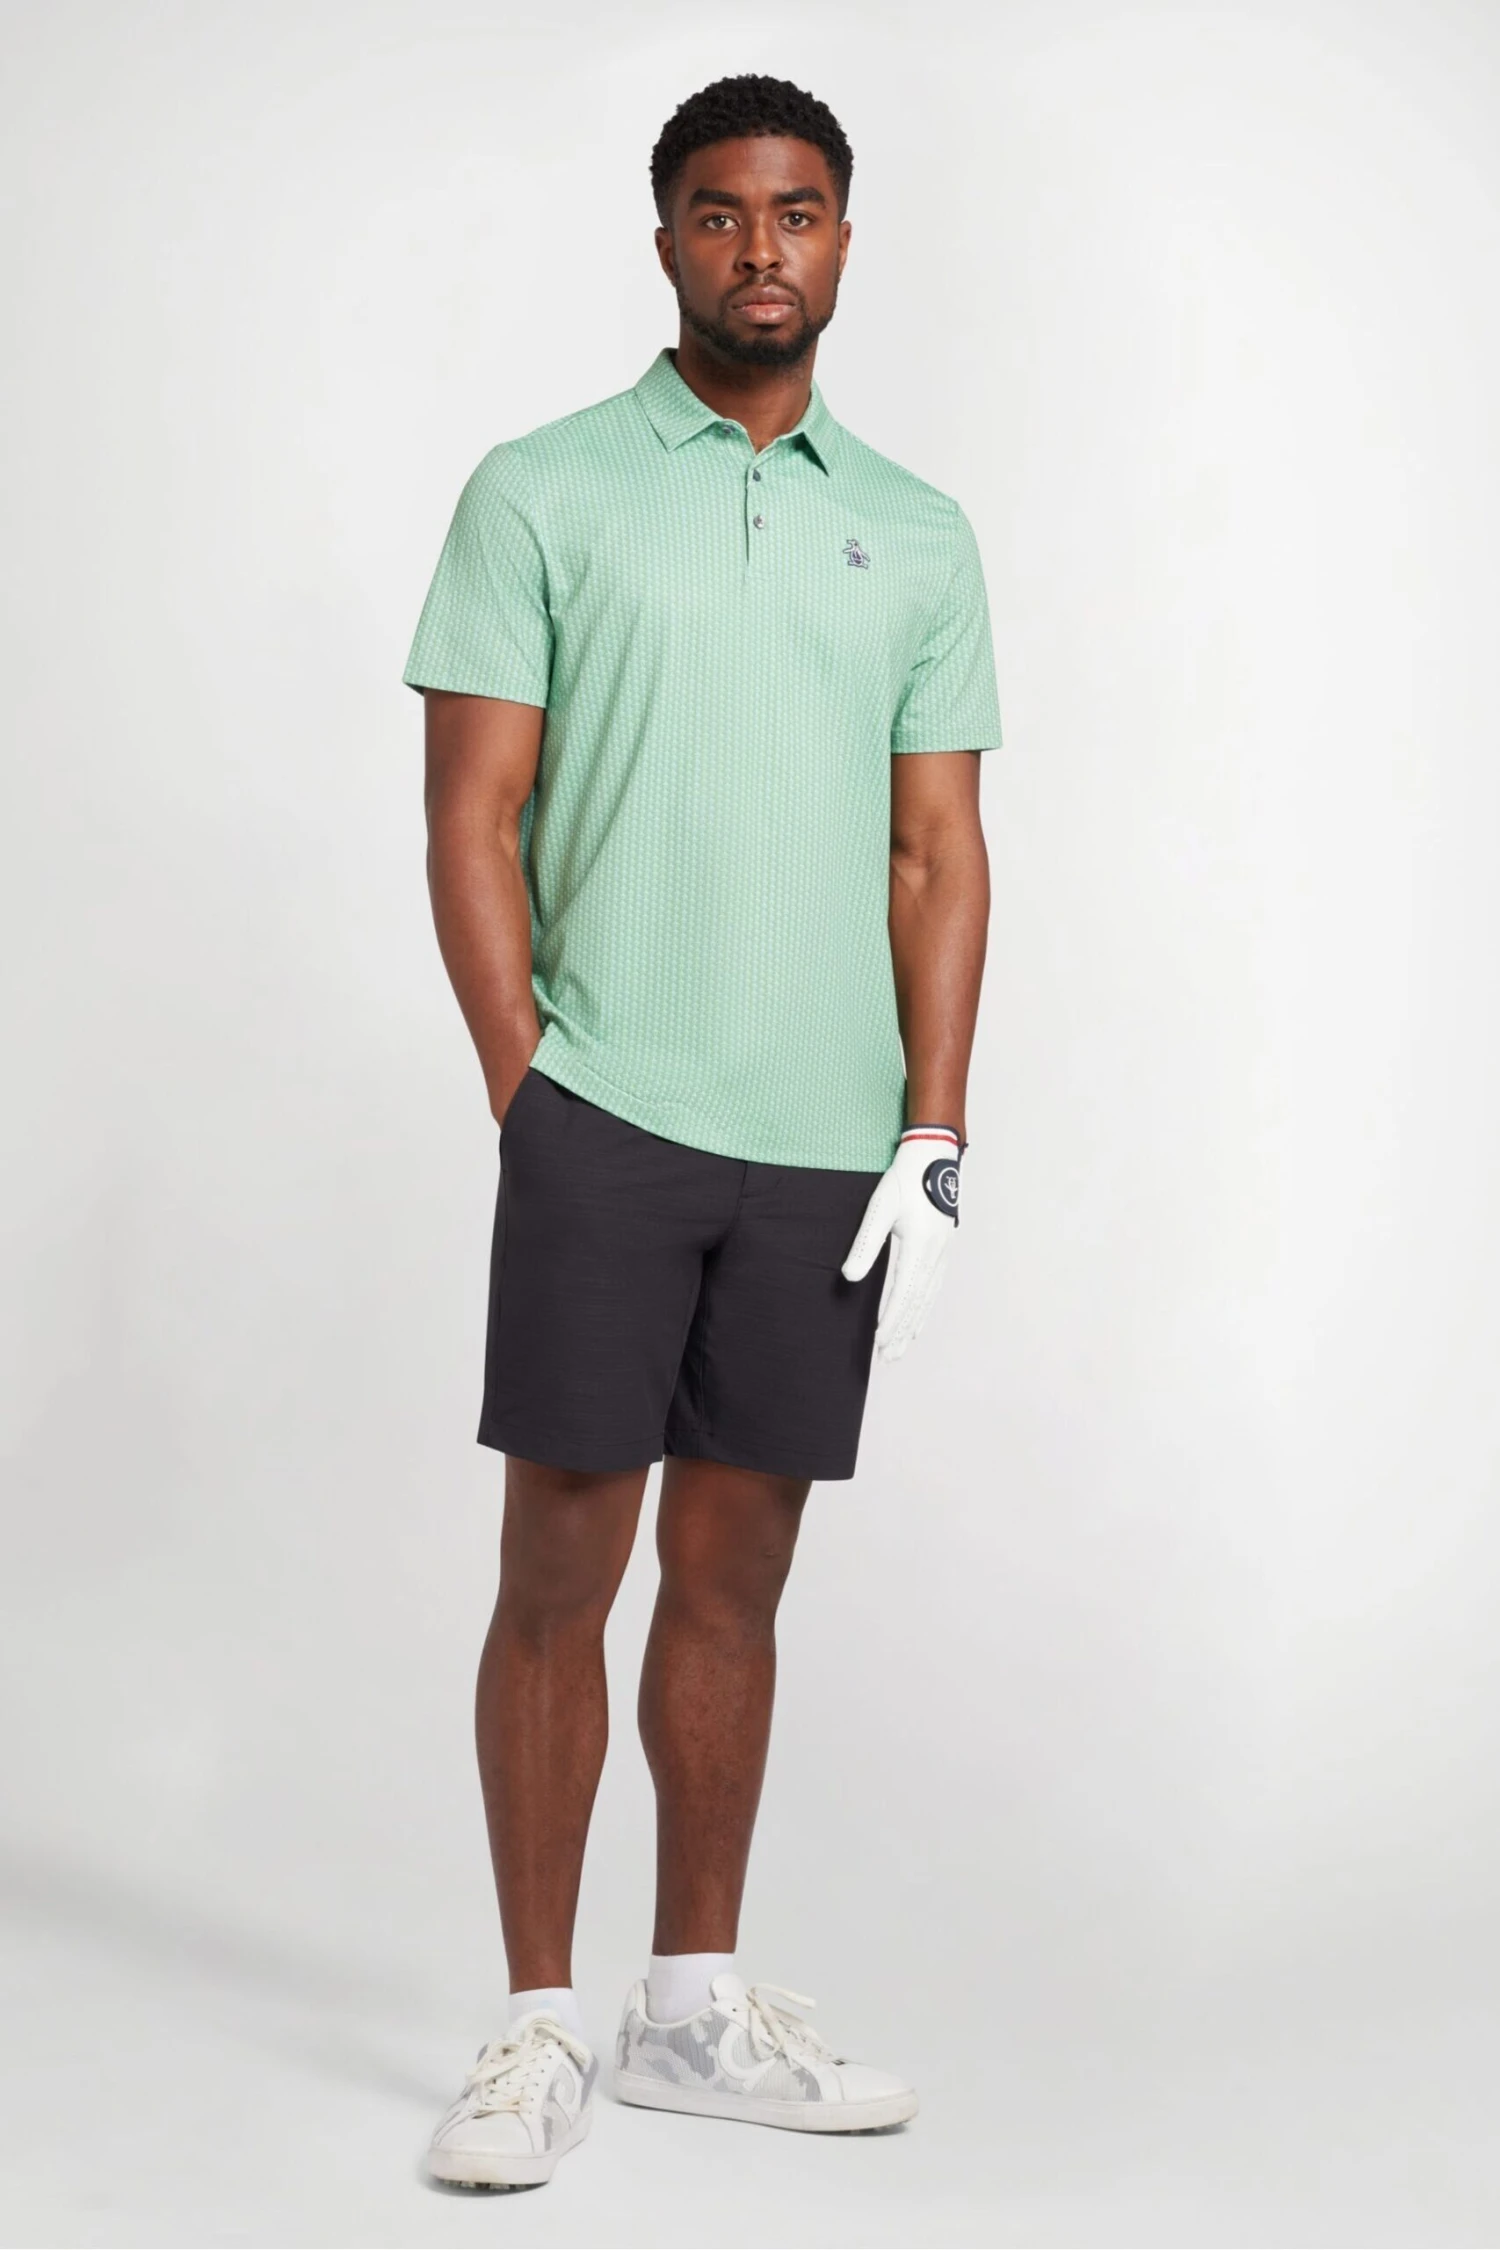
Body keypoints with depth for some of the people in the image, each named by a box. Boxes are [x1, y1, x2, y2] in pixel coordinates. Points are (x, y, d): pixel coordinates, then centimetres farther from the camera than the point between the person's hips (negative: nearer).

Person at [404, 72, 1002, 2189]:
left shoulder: (918, 536, 12)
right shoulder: (541, 494, 1)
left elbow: (941, 856, 10)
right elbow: (473, 822, -2)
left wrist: (933, 1140, 1)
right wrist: (530, 1100, -9)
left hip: (825, 1147, 3)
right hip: (604, 1126, -3)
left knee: (733, 1580, 10)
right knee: (559, 1573, -1)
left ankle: (696, 2005, 21)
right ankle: (542, 2028, 9)